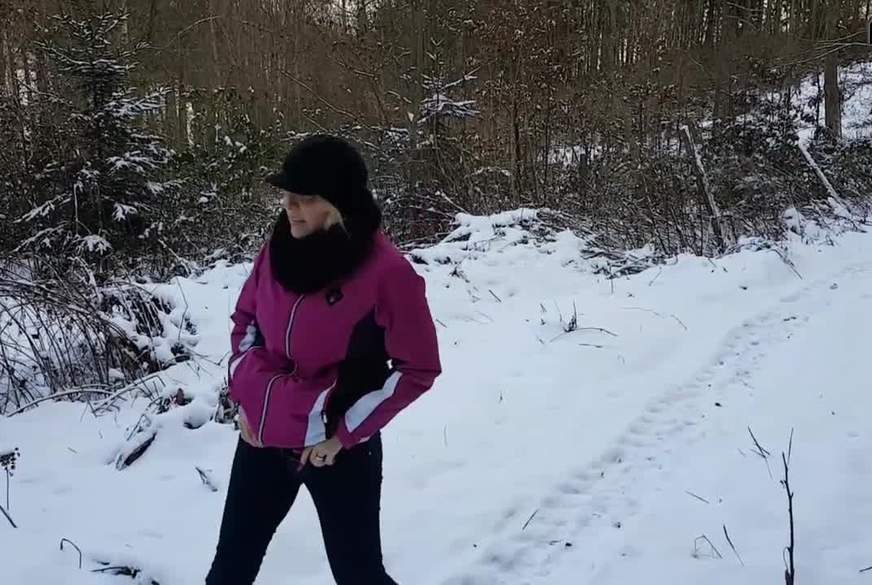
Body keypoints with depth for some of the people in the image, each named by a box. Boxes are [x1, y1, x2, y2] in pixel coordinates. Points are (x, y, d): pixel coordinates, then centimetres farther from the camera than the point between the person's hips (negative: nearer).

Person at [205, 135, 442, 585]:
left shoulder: (386, 271, -19)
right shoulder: (278, 250, -3)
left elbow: (417, 369, -12)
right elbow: (245, 320, 14)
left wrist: (345, 432, -12)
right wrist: (245, 394, 3)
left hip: (338, 451, -5)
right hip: (262, 438, 5)